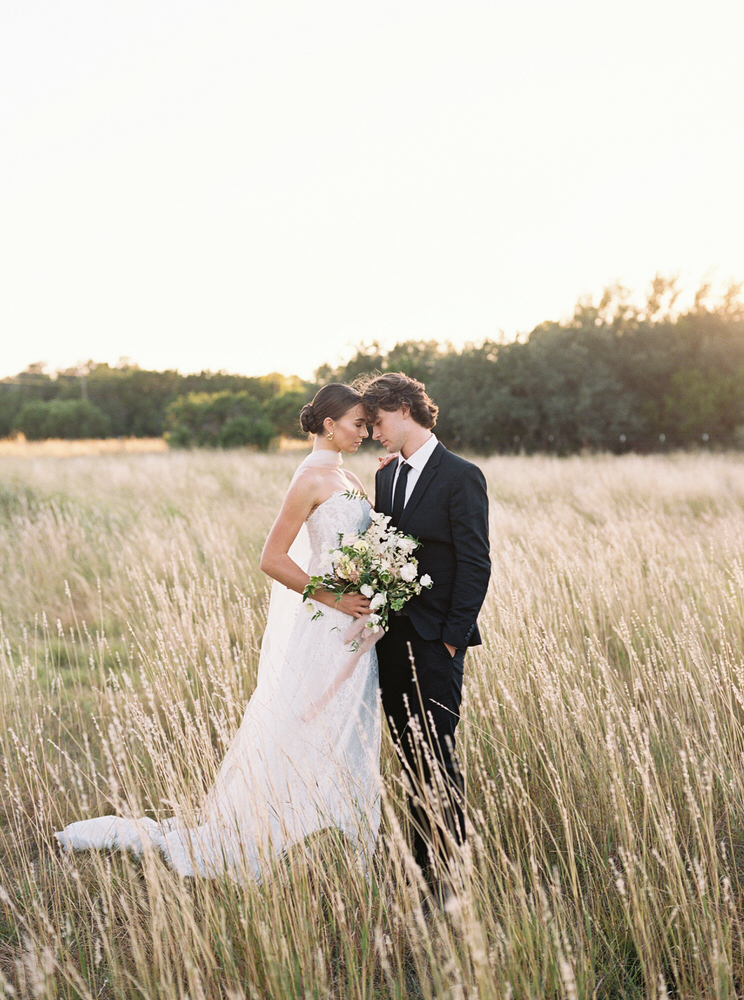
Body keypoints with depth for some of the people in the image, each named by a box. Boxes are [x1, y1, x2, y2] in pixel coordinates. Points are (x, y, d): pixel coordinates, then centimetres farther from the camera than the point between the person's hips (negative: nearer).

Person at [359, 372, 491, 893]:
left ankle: (447, 870, 6)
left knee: (437, 760, -3)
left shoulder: (461, 477, -8)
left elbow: (476, 564, -11)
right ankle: (421, 864, 20)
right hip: (392, 640, 7)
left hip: (436, 643, -7)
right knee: (411, 760, 11)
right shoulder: (386, 476, 13)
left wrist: (452, 637, -13)